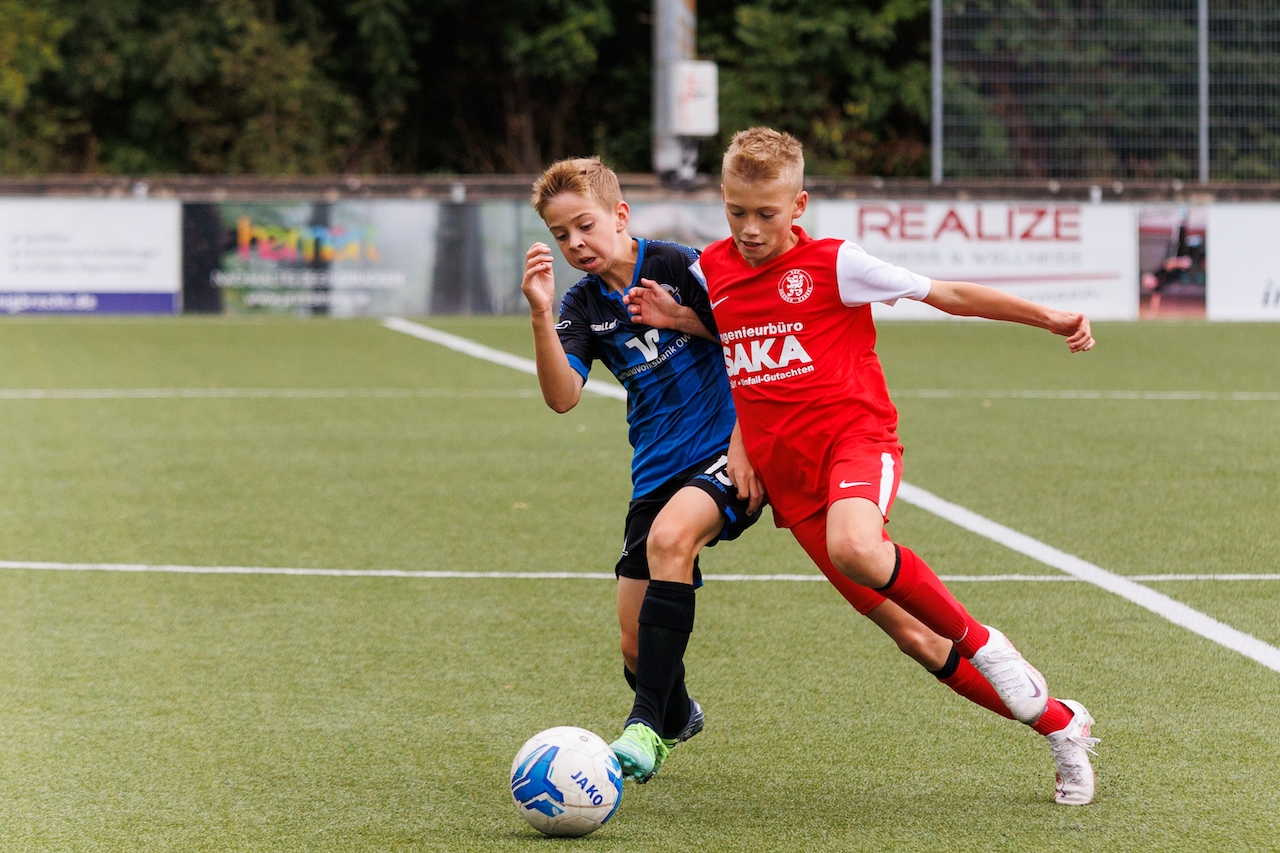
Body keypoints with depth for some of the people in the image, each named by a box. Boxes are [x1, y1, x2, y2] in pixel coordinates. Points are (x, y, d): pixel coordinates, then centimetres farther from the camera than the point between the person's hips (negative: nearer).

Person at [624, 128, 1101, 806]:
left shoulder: (833, 264, -4)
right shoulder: (712, 269, 9)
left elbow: (943, 294, 1)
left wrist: (1048, 318, -4)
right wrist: (669, 316, 8)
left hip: (854, 437, -4)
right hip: (786, 477, 5)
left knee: (853, 548, -40)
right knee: (915, 639, -1)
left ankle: (982, 643, -17)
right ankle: (1061, 728, 13)